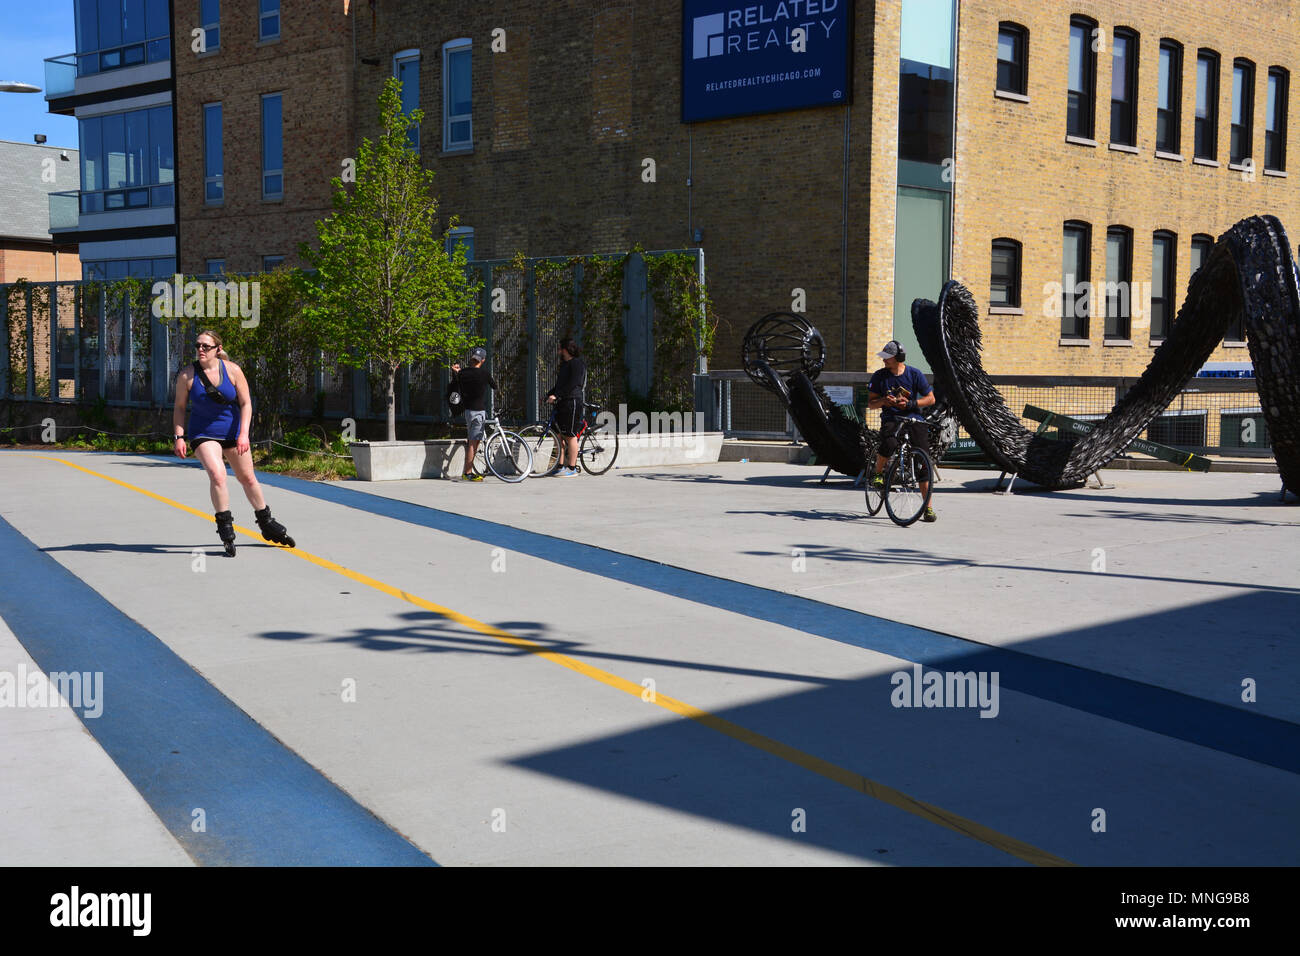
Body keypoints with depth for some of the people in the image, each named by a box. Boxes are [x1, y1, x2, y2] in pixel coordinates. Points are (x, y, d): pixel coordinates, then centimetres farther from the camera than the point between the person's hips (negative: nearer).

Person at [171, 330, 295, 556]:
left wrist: (243, 434, -17)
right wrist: (179, 437, -10)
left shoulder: (232, 370, -10)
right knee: (217, 476, -24)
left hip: (233, 431, 2)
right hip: (203, 434, -2)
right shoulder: (187, 375, -10)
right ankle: (225, 529, -10)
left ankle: (267, 524, 31)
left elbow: (246, 403, -7)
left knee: (248, 478, 12)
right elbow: (179, 408, 0)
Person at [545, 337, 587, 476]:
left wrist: (556, 396, -21)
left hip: (572, 402, -9)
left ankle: (572, 468, -4)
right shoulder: (564, 364, 21)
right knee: (559, 435, 8)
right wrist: (549, 395, 8)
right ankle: (561, 466, 12)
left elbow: (572, 384, -19)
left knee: (570, 436, -7)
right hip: (561, 403, 9)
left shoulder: (577, 363, -9)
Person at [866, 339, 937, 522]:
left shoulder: (914, 374, -1)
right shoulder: (880, 376, 2)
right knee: (889, 444, -35)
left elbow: (930, 399, 2)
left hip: (914, 418, 0)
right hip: (891, 418, 0)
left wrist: (910, 403, -13)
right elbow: (870, 403, 4)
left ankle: (928, 507, -2)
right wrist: (884, 401, -17)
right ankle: (877, 473, -3)